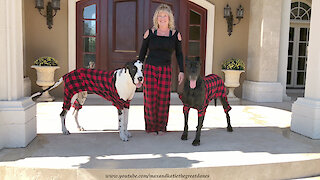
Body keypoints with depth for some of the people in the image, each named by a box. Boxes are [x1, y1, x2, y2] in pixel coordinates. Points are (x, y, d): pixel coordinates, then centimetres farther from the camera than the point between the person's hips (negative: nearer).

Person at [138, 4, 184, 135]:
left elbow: (179, 54, 9)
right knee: (150, 99, 0)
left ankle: (161, 127, 19)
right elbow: (142, 52, 7)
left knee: (163, 100, 1)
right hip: (150, 69, 0)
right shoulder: (150, 33, 2)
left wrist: (181, 71, 1)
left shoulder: (175, 34, 3)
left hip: (165, 71, 0)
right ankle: (151, 127, 17)